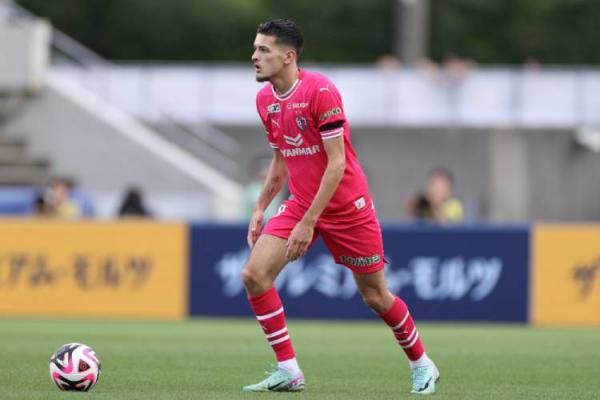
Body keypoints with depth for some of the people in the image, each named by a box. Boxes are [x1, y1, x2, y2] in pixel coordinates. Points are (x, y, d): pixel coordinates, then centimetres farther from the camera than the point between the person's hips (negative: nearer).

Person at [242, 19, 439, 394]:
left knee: (375, 295, 3)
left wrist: (308, 222, -24)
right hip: (301, 204, 6)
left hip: (347, 205, -6)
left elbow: (337, 162, -21)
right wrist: (260, 209, 10)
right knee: (254, 273, -12)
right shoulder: (265, 99, 3)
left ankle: (421, 364, 26)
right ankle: (288, 371, -7)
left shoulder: (321, 91, -20)